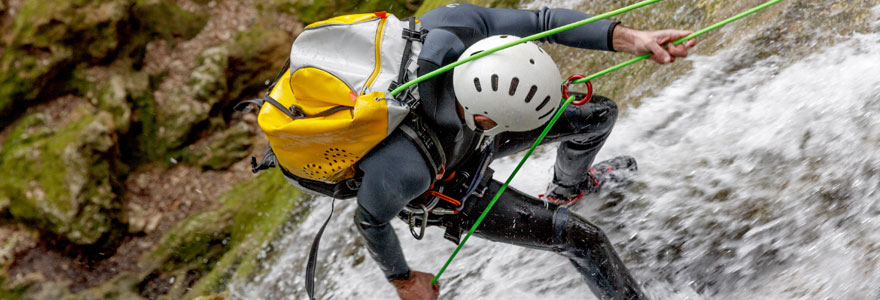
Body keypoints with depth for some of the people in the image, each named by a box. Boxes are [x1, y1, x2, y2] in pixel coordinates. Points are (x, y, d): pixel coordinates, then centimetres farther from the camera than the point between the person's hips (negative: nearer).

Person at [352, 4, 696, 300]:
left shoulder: (456, 21, -37)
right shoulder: (402, 169, -46)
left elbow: (543, 20, -21)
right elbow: (369, 220, -24)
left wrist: (632, 38, -33)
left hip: (474, 135, 5)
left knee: (599, 114, 10)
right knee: (584, 238, -3)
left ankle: (567, 188, 43)